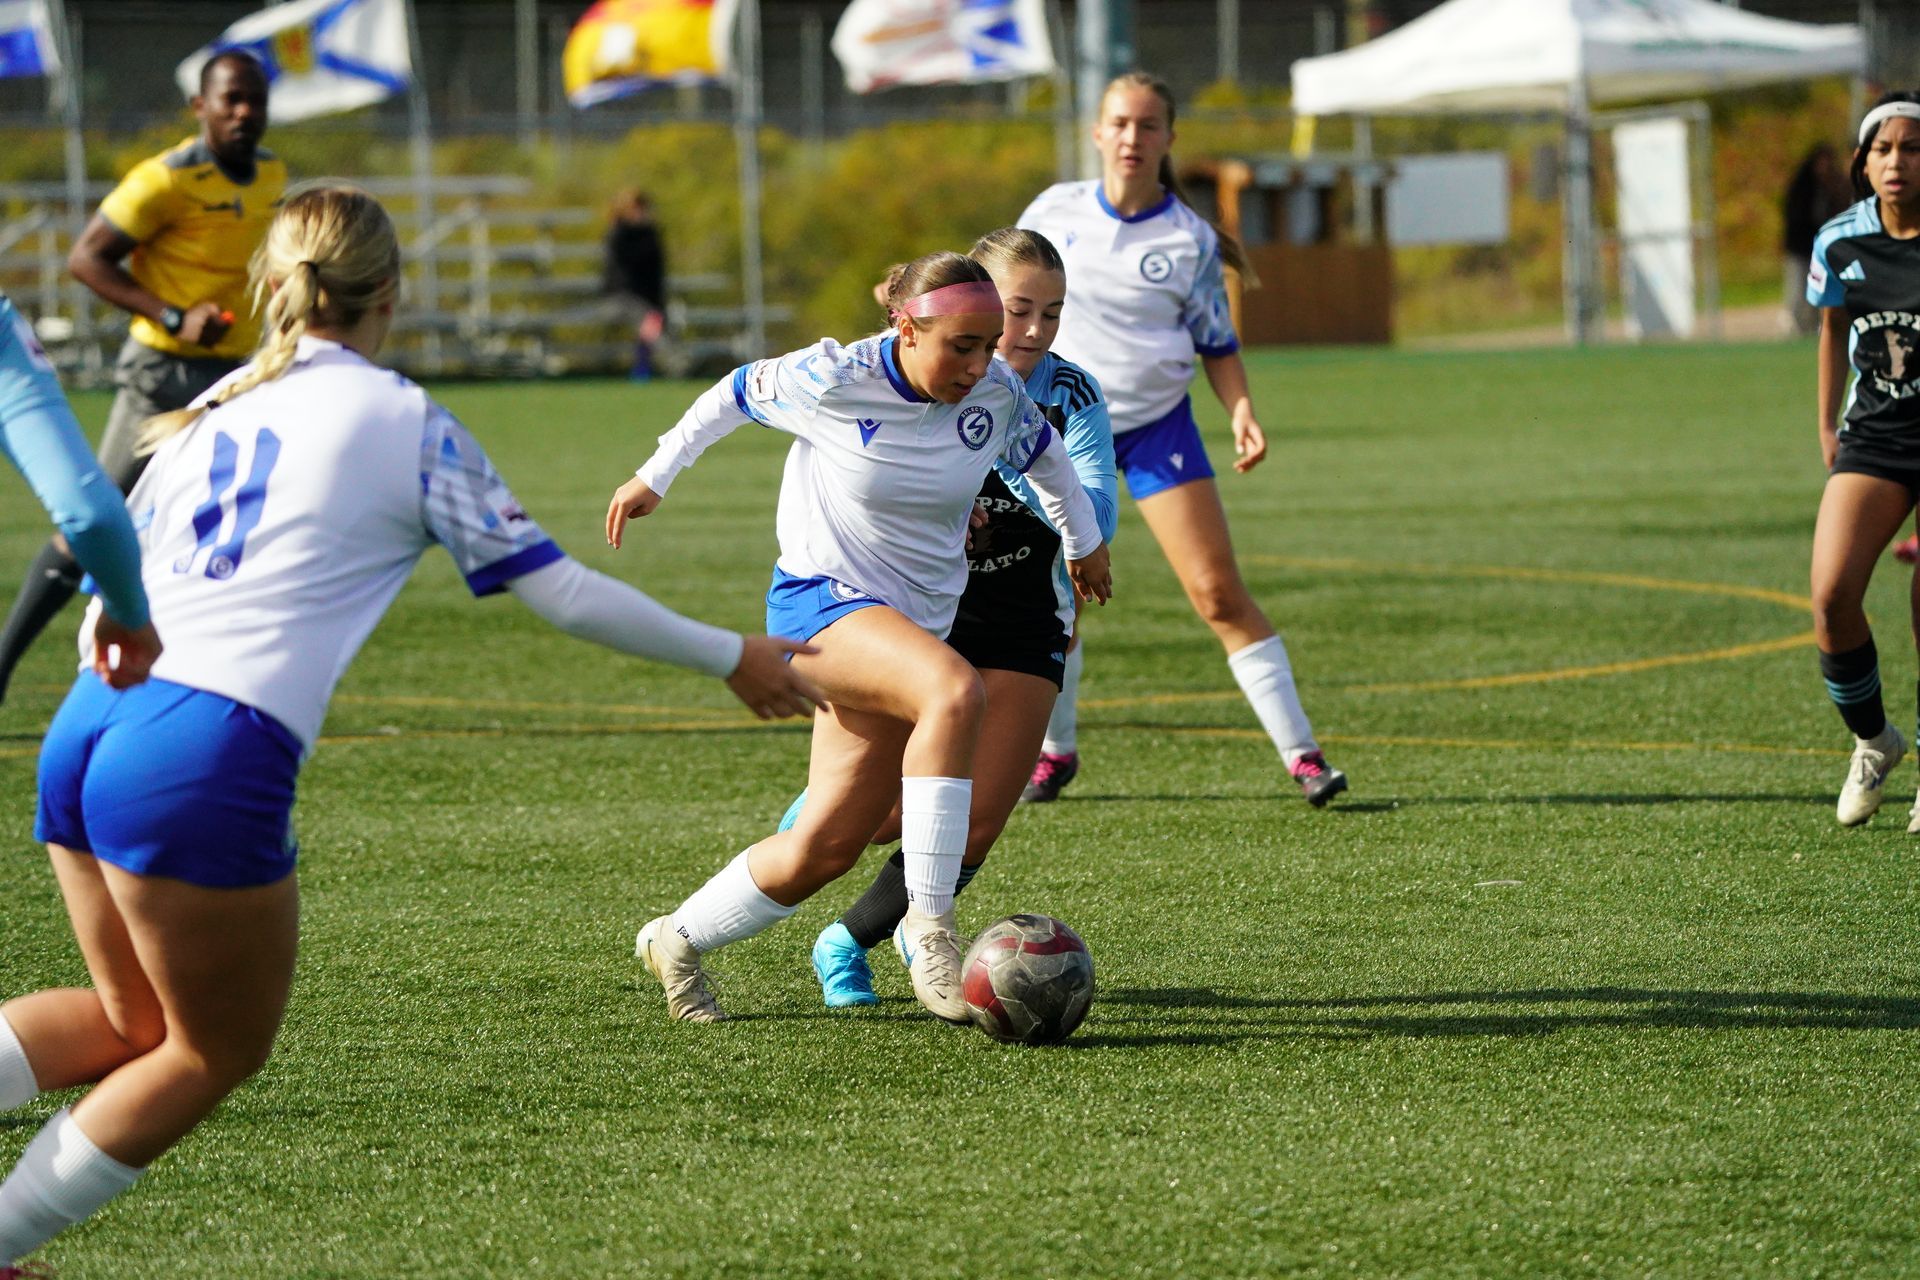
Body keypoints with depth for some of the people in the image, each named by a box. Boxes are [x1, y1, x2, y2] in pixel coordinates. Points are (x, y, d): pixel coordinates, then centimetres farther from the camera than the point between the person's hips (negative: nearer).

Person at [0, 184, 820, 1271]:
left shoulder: (213, 407, 18)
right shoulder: (406, 421, 3)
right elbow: (562, 591, 7)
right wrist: (735, 659, 17)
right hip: (210, 759, -6)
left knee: (134, 1022, 23)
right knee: (216, 1053, 12)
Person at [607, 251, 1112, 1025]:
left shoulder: (997, 394, -5)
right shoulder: (834, 381, -17)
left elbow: (1040, 452, 18)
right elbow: (738, 393, 2)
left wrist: (1085, 539, 32)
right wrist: (655, 477, 14)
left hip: (915, 623, 6)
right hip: (820, 602, -6)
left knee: (827, 845, 3)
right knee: (955, 691, -36)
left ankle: (677, 941, 27)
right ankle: (932, 942, -35)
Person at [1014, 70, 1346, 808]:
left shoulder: (1190, 240, -2)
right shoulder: (1053, 213, 0)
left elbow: (1217, 343, 5)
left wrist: (1241, 411, -10)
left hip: (1157, 428, -1)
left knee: (1218, 593, -9)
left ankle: (1300, 753, -7)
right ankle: (1054, 749, 21)